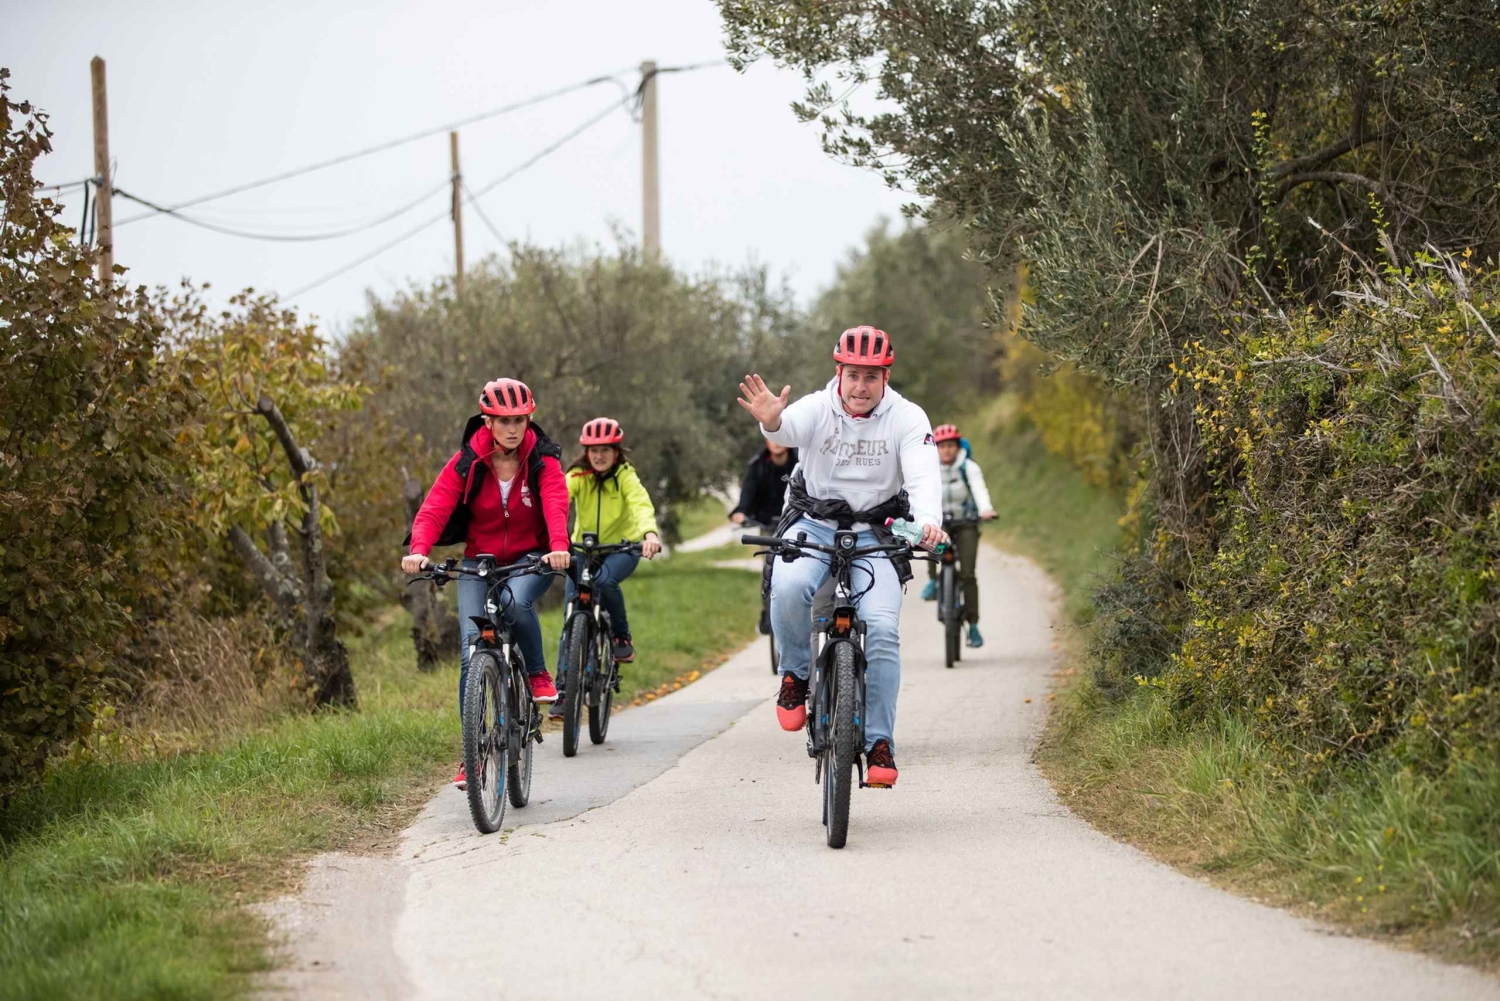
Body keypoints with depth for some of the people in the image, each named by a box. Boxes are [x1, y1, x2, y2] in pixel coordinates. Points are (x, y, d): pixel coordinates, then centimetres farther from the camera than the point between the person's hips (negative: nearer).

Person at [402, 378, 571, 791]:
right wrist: (418, 550, -40)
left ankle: (538, 673, -8)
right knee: (471, 653, -12)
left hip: (530, 559, -1)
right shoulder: (466, 463, -9)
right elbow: (434, 508, -20)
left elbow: (556, 504, -27)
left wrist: (558, 547, -48)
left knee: (516, 602, -36)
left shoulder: (542, 460, -11)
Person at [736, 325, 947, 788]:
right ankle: (796, 674, -4)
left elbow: (924, 477, -23)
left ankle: (879, 743, -8)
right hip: (814, 524, 0)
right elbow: (789, 428, -33)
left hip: (875, 535, 0)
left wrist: (928, 522, -44)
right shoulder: (818, 408, -10)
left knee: (882, 628, -19)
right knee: (789, 587, -32)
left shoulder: (907, 418, -9)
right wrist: (770, 421, -59)